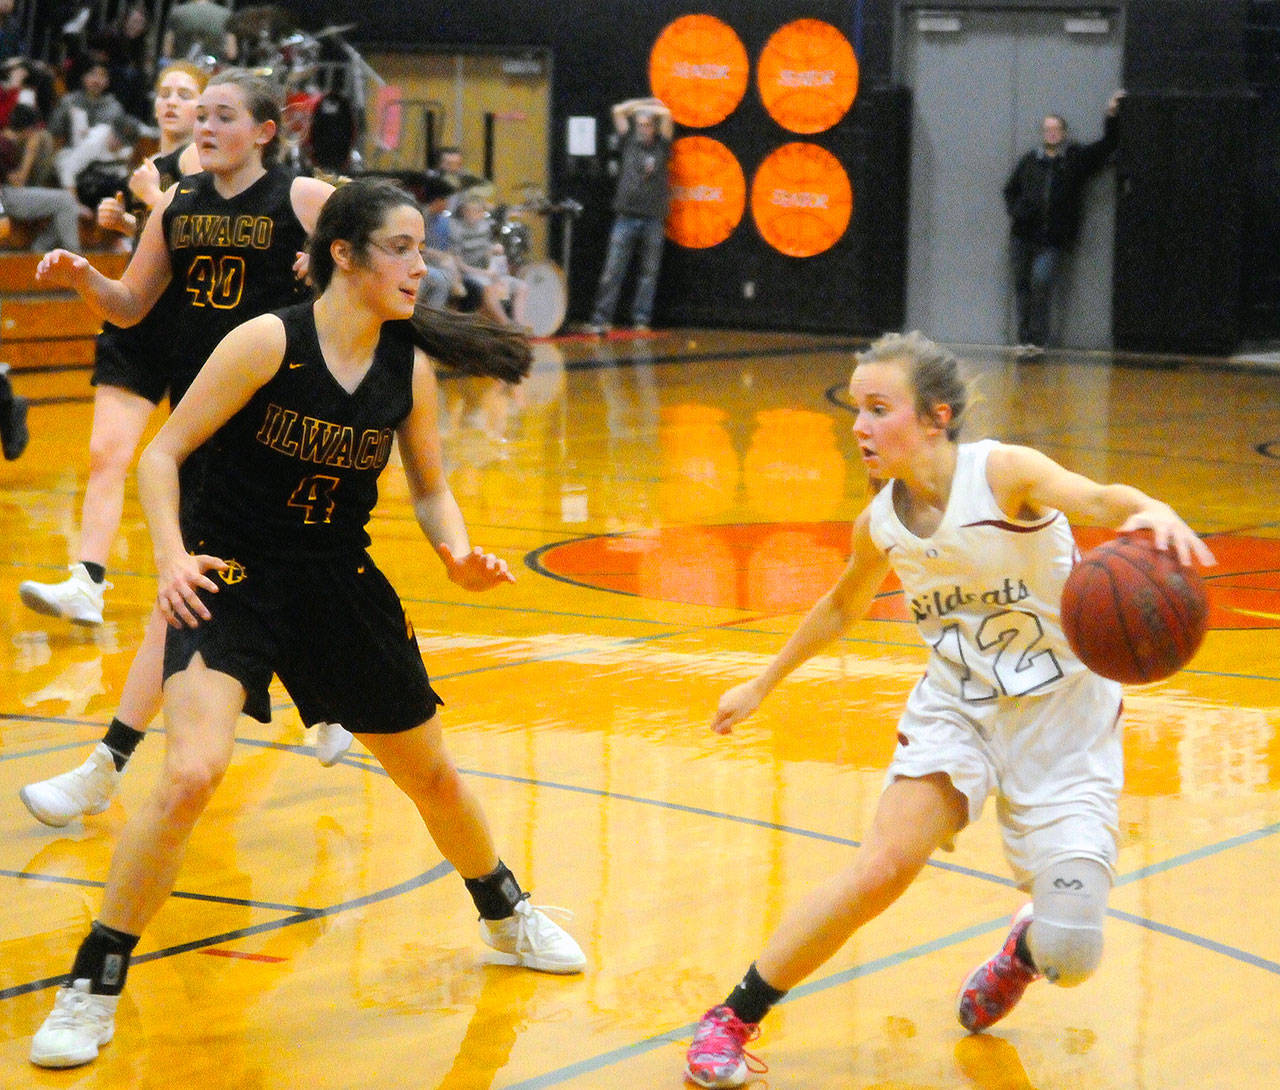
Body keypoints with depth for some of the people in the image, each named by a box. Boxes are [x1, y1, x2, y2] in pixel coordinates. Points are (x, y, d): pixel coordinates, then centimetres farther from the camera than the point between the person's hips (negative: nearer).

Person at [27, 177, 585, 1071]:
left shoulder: (411, 367, -2)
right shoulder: (268, 343, -16)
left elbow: (431, 489, 11)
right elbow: (162, 455, -11)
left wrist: (459, 554, -10)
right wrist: (173, 556, -25)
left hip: (342, 585, 5)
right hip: (230, 580, -5)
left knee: (432, 774, 16)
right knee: (192, 774, -25)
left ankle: (506, 916, 46)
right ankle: (93, 989, -11)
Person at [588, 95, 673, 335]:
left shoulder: (661, 146, 8)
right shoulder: (629, 142, 11)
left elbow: (666, 115, -1)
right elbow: (619, 111, 9)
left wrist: (647, 108, 12)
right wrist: (645, 103, 15)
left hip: (653, 219, 0)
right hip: (626, 215, 0)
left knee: (649, 274, 2)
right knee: (612, 271, -4)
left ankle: (641, 320, 6)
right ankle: (601, 319, -5)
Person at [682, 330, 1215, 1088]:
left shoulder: (1003, 473, -21)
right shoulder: (881, 523, -4)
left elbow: (1097, 498, -42)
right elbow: (842, 608, 18)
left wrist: (1151, 513, -65)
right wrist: (762, 686, 27)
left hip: (1064, 720, -3)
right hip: (956, 708, 3)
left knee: (1068, 959, -9)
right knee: (882, 868, -19)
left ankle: (1024, 947, 30)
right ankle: (733, 1019, -5)